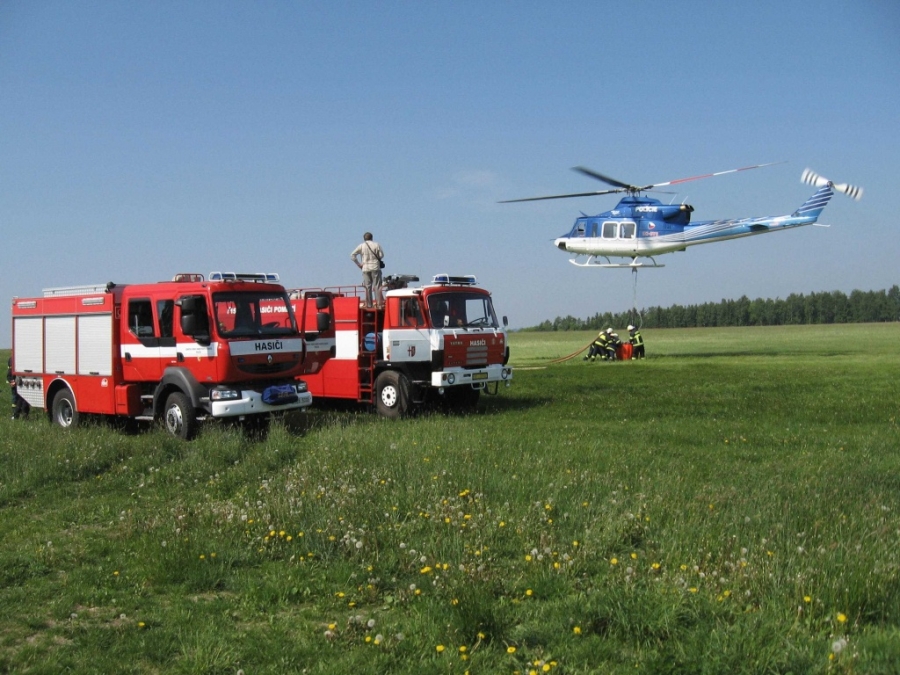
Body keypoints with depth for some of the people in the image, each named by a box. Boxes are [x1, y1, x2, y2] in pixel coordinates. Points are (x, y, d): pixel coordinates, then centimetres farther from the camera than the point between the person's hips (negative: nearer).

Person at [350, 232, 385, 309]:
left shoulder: (361, 246, 2)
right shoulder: (376, 244, 1)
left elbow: (352, 255, -2)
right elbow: (381, 255, 0)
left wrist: (359, 264, 4)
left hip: (365, 268, 1)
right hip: (375, 267, -1)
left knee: (367, 287, 5)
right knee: (377, 286, 0)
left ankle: (369, 304, 4)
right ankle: (379, 303, -5)